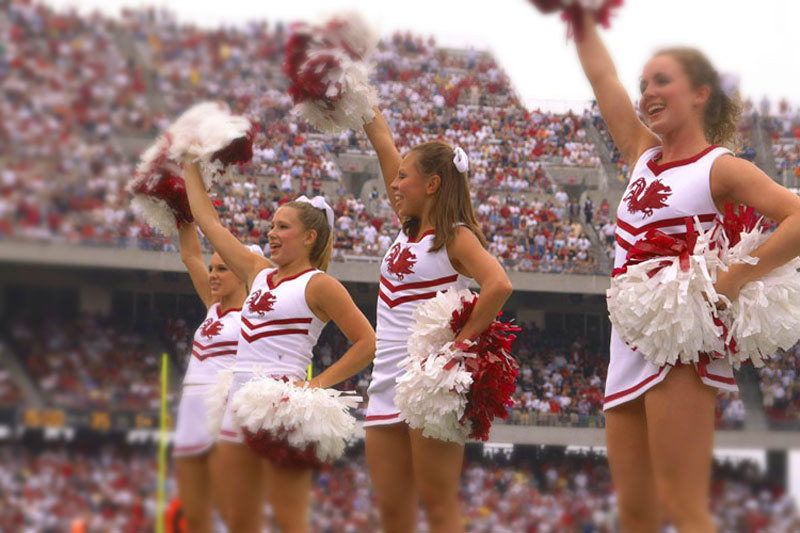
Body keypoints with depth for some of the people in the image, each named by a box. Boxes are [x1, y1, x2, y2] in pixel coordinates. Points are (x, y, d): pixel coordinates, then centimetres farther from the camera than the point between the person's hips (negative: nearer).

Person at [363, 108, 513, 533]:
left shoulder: (456, 237, -5)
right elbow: (383, 143, 17)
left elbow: (499, 285, -23)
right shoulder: (408, 228, 15)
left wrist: (461, 341, -20)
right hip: (387, 383, 8)